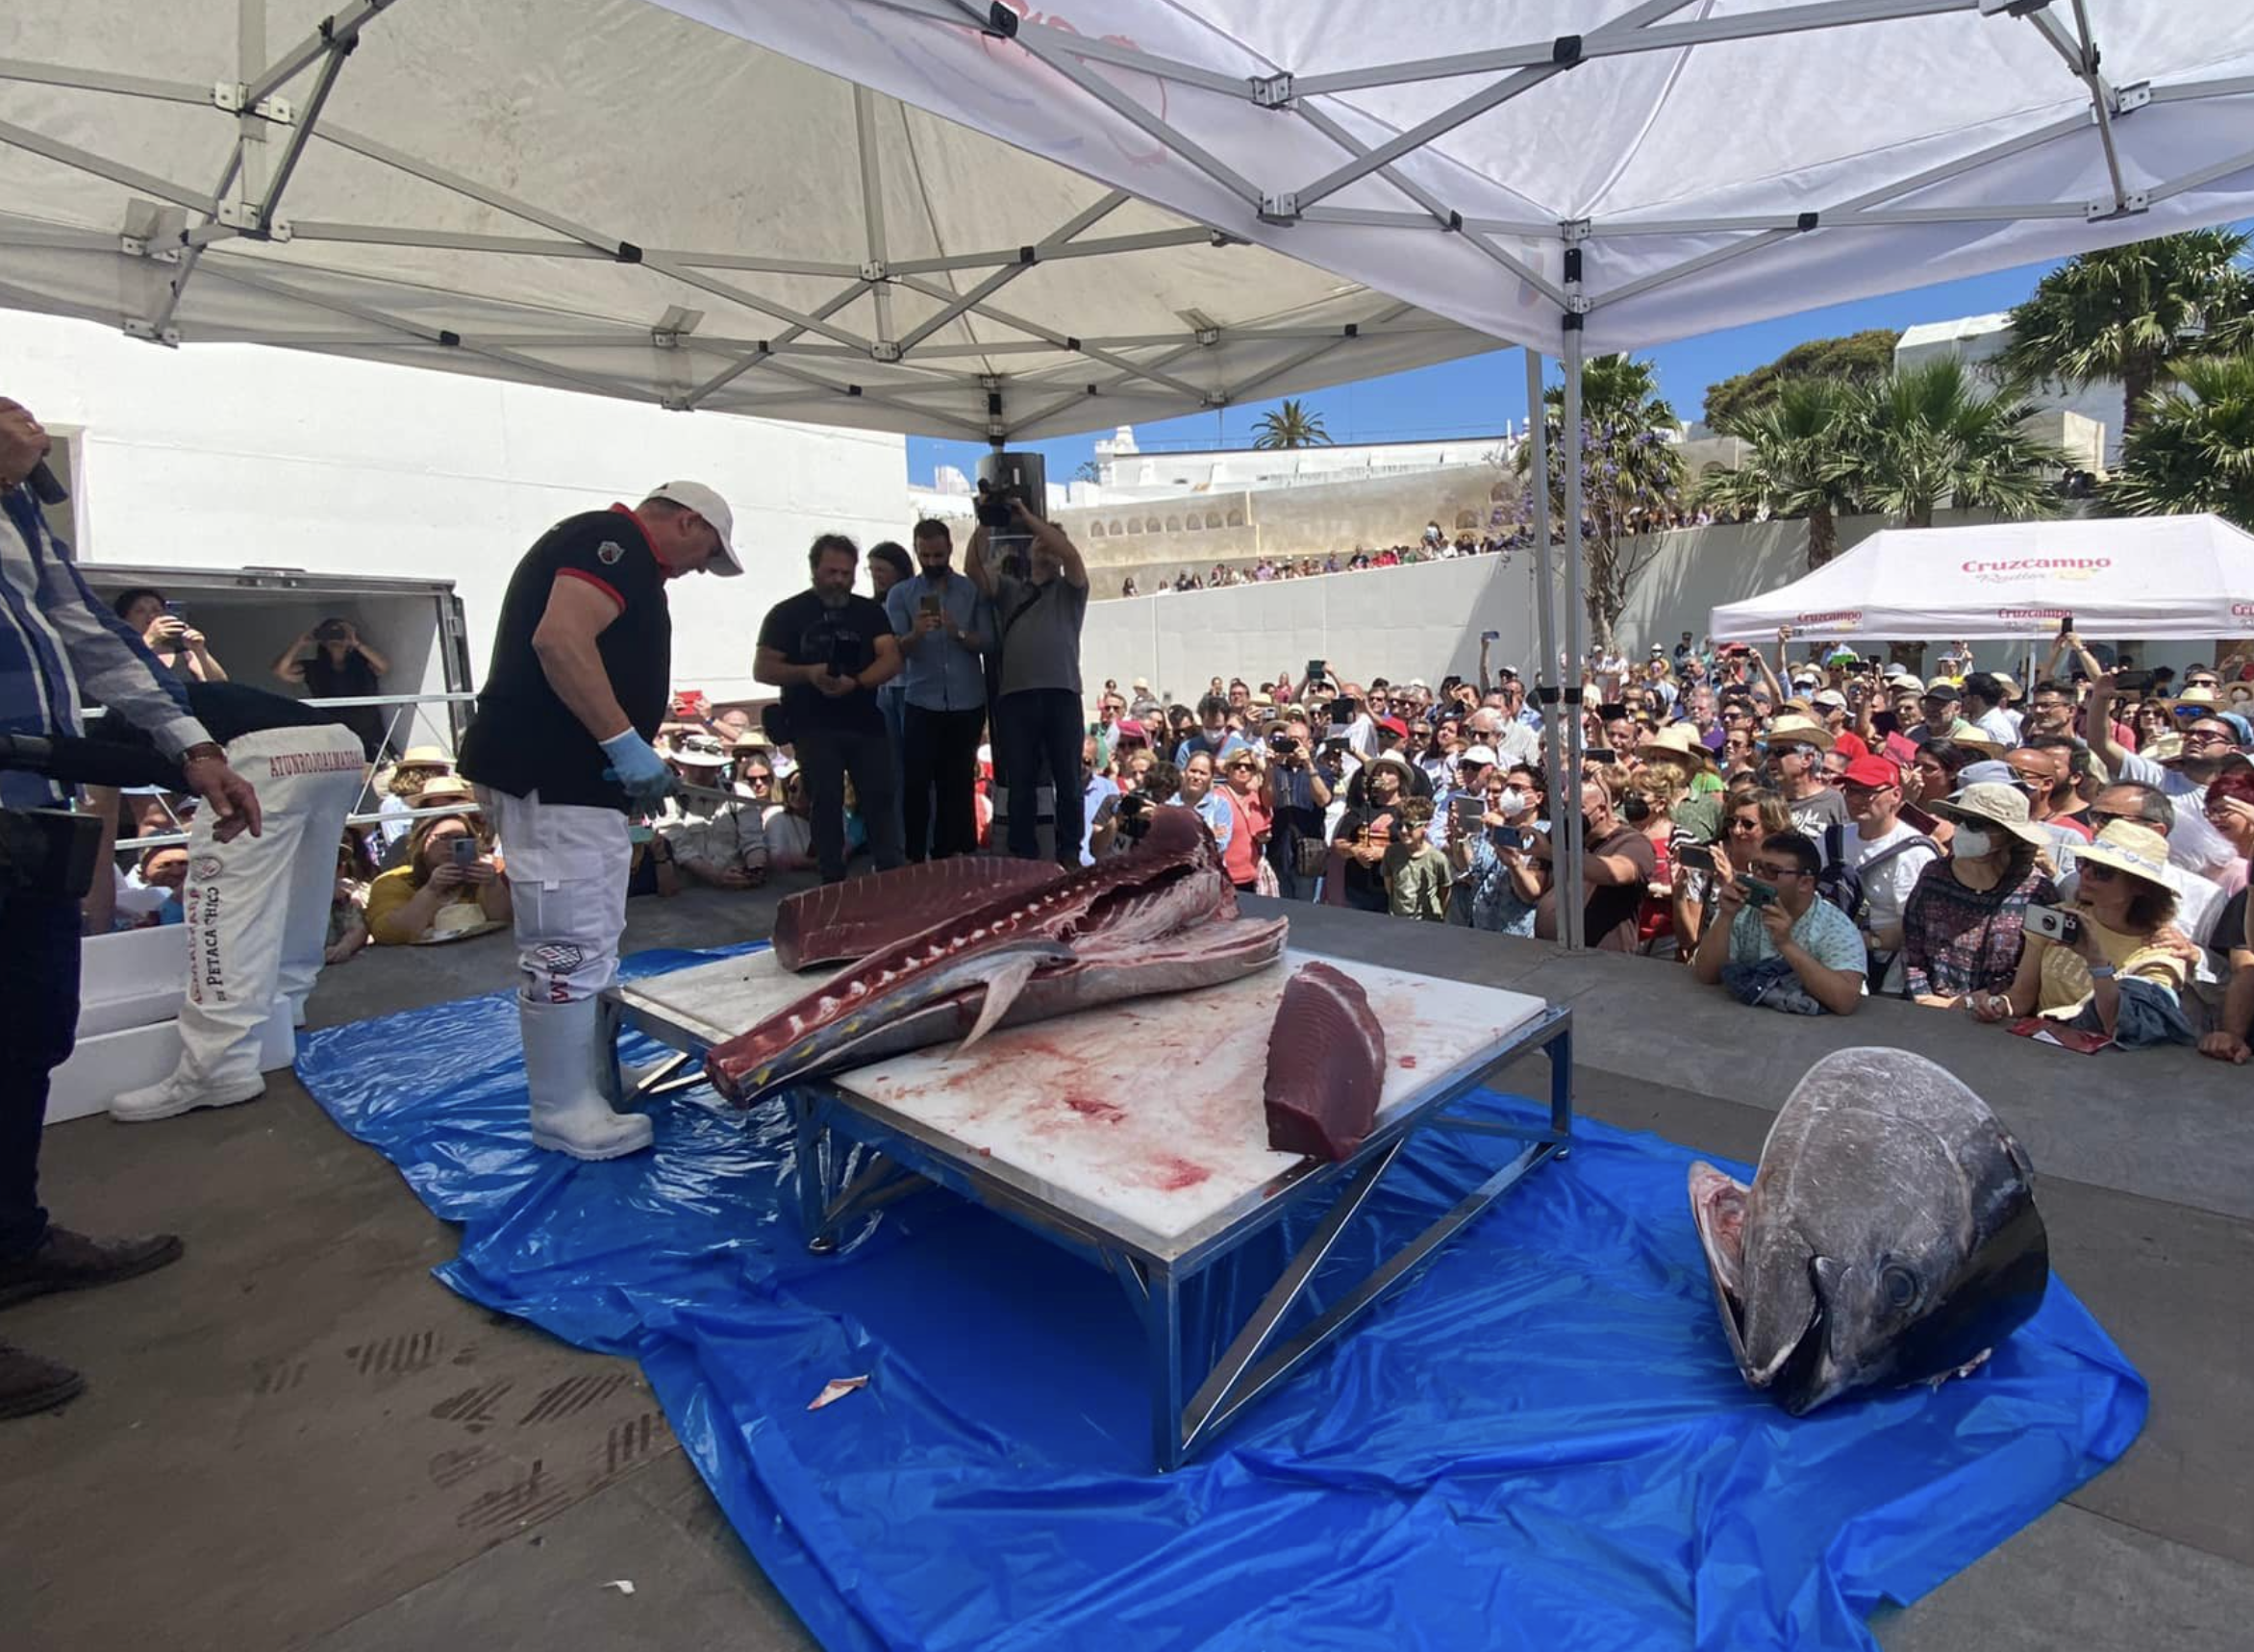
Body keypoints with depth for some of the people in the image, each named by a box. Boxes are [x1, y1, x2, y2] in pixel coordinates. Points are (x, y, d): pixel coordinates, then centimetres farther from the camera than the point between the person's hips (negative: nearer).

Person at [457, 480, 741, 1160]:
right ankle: (565, 1113, 6)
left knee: (590, 943, 17)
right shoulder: (616, 540, -9)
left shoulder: (613, 550, 23)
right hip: (551, 776, -11)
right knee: (570, 947, -4)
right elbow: (560, 641, -24)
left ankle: (596, 1078, 29)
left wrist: (639, 762, 25)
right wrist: (626, 742, -22)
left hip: (571, 775, 11)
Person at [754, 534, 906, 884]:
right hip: (814, 728, -2)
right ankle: (834, 882, 9)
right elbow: (762, 669, -3)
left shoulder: (869, 611, 9)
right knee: (826, 805, 2)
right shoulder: (786, 614, 2)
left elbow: (892, 659, -3)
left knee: (881, 799, 0)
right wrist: (808, 674, -21)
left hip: (867, 723, 2)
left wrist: (855, 682, -22)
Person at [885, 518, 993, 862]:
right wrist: (915, 634, -25)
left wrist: (959, 633, -20)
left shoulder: (973, 590, 6)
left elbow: (989, 643, -2)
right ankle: (915, 858, 3)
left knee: (958, 784, 8)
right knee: (916, 783, -5)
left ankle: (951, 857, 17)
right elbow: (894, 651, -5)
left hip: (967, 704, 1)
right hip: (922, 704, -1)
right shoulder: (900, 594, 5)